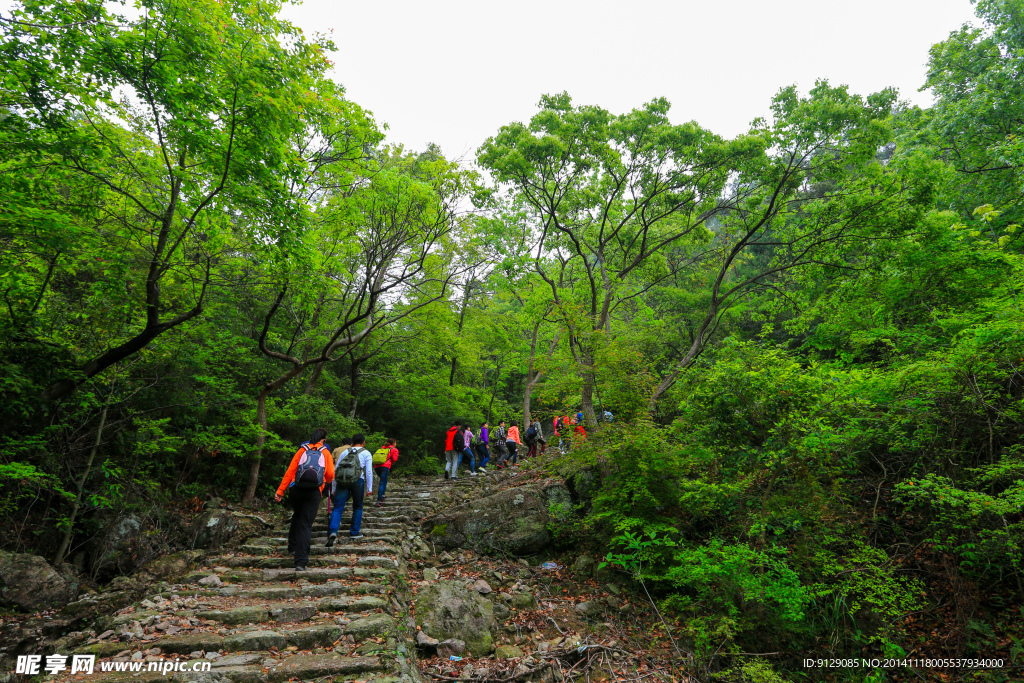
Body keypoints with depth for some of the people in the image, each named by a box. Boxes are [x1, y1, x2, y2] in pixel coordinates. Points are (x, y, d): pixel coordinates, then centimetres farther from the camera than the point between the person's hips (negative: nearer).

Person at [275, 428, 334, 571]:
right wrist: (325, 481, 28)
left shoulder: (302, 450, 13)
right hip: (314, 491, -2)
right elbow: (330, 475, 4)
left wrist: (280, 491, 3)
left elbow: (290, 471, 4)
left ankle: (292, 546, 36)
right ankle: (301, 562, -4)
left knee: (297, 516, 29)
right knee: (306, 524, 1)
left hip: (296, 489, 2)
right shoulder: (325, 452, 10)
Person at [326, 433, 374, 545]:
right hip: (357, 481, -2)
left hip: (342, 481, 2)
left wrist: (334, 489, 20)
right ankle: (354, 532, 21)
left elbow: (335, 469, 16)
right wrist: (369, 488, 10)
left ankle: (332, 531, -19)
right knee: (357, 507, 16)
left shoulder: (344, 452, 20)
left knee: (338, 507, 0)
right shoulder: (366, 453, 11)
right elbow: (369, 472, 4)